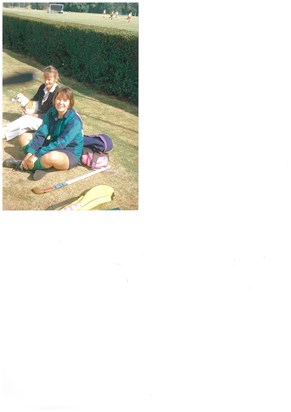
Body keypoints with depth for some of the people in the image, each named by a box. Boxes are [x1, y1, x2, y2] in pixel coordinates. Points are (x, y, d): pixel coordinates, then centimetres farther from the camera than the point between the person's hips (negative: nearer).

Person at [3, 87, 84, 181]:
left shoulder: (74, 120, -23)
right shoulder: (51, 113, -2)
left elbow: (61, 143, -29)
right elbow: (41, 134, -8)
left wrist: (36, 155, -32)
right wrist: (30, 153, -22)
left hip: (70, 154, -8)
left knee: (51, 157, -40)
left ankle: (22, 165, -15)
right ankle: (40, 164, -17)